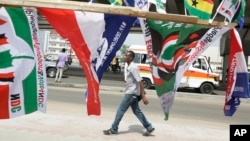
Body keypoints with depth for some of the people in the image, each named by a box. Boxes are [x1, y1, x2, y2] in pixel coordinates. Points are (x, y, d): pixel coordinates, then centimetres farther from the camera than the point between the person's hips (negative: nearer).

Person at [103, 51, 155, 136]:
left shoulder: (133, 68, -19)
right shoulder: (128, 67, 11)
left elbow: (140, 82, -22)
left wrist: (143, 96, -25)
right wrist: (142, 92, 24)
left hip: (131, 92, -10)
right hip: (131, 92, 10)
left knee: (121, 110, -1)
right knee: (136, 111, 12)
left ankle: (113, 129, 10)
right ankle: (149, 128, 18)